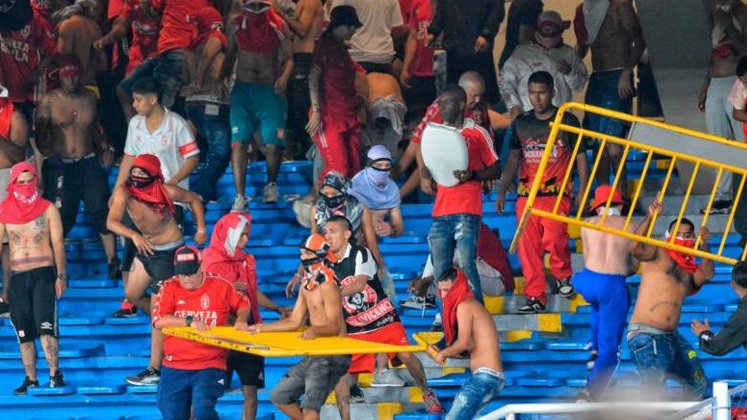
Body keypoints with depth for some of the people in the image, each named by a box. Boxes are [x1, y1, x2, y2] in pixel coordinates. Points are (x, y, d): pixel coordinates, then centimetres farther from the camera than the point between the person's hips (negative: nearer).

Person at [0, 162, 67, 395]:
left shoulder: (48, 209, 4)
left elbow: (58, 243, 2)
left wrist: (61, 276, -6)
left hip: (44, 273, -2)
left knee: (45, 326, -16)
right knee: (23, 332, 3)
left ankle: (54, 373, -14)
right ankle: (30, 379, 9)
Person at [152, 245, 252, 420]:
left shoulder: (221, 286, 1)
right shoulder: (169, 288, 1)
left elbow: (243, 305, 17)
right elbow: (158, 321, -11)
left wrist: (241, 320, -4)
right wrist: (189, 322, -20)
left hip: (210, 366, -2)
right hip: (174, 368, 2)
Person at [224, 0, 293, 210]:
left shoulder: (278, 25, 0)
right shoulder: (236, 23, 4)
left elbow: (288, 59, 3)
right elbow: (230, 55, 13)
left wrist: (283, 78, -16)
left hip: (270, 90, -1)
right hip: (243, 90, 1)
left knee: (273, 144, -12)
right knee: (238, 142, -13)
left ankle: (271, 185, 18)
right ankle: (240, 197, -11)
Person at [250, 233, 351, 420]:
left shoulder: (327, 287, -15)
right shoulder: (306, 286, 13)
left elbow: (335, 326, -22)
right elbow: (294, 321, 15)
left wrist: (315, 330, -42)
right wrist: (261, 328, 13)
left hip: (333, 356, -10)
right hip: (315, 355, 10)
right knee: (280, 397, 15)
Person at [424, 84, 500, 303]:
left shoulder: (478, 134, 2)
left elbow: (495, 170, 4)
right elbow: (427, 173, 24)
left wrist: (472, 175, -15)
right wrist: (427, 170, -1)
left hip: (467, 211, -6)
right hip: (440, 211, 6)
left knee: (465, 264, -14)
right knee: (440, 269, 2)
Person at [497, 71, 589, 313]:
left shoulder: (567, 121, 4)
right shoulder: (521, 124, 13)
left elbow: (580, 157, 8)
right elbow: (513, 160, 19)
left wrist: (582, 192, 0)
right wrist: (502, 192, 12)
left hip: (556, 193, -4)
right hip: (526, 193, 4)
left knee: (554, 239, -20)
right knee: (528, 246, -3)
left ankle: (563, 276, 8)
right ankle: (535, 296, 3)